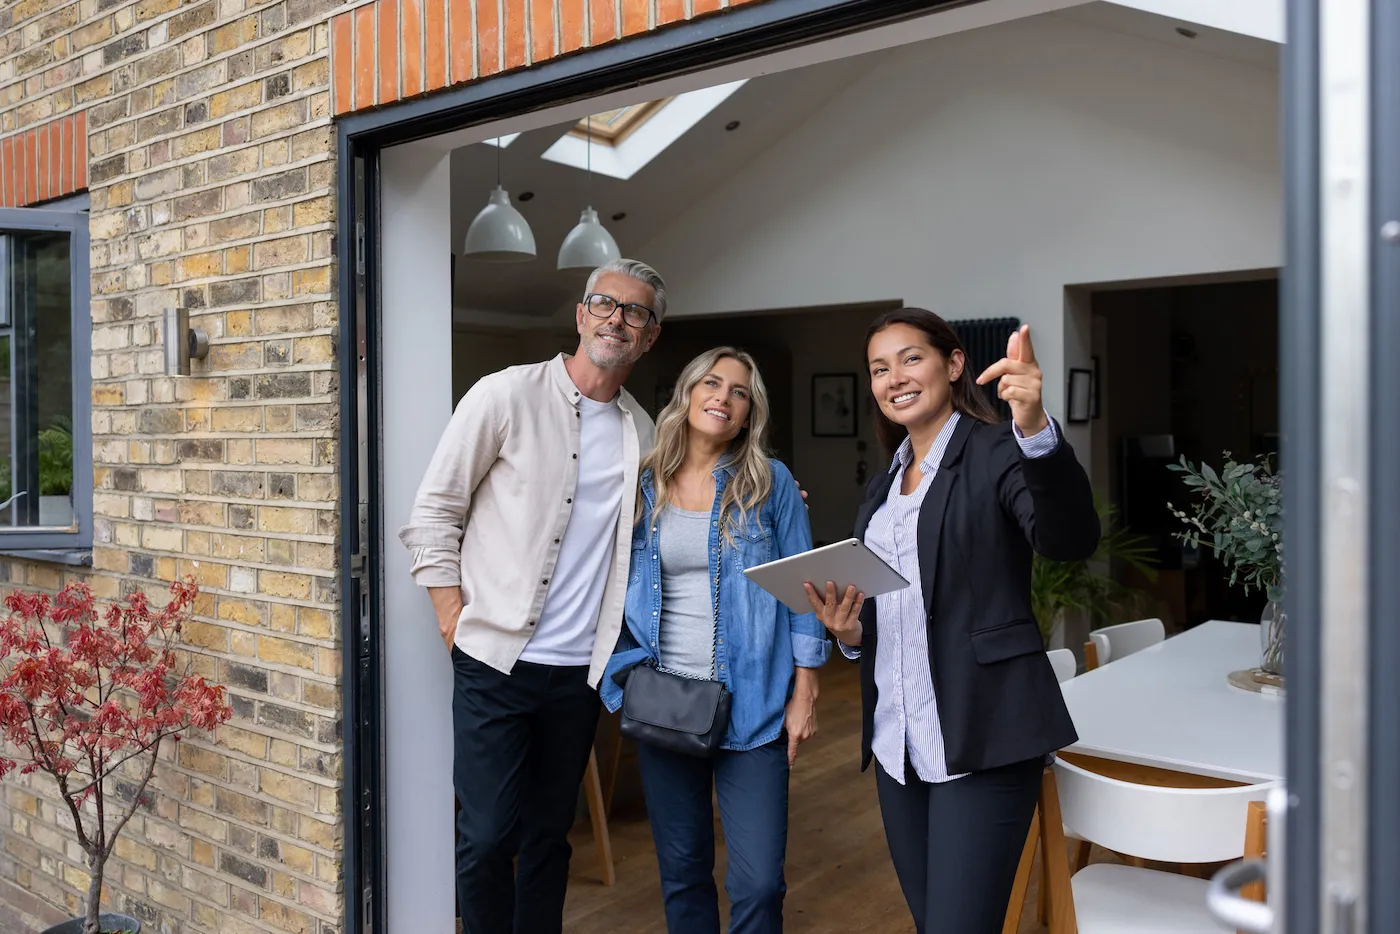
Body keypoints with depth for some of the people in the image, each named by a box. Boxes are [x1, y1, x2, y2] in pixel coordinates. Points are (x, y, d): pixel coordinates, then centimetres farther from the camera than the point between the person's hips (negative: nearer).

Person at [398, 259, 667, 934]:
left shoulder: (643, 431, 9)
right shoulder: (506, 396, -5)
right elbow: (433, 513, -3)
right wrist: (458, 623, -9)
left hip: (581, 668, 4)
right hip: (498, 659, -4)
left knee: (549, 834, 15)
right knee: (487, 836, 1)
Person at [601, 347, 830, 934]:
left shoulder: (770, 483, -1)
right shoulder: (645, 486, 5)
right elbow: (624, 588, 13)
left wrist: (804, 693, -3)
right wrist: (628, 677, 3)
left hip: (751, 704, -2)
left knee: (757, 882, -4)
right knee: (681, 869, 14)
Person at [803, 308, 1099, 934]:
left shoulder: (996, 454, -6)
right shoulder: (883, 486, 15)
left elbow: (1070, 542, -25)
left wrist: (1035, 430, -40)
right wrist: (848, 630, -1)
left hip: (980, 739, -7)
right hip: (896, 741, 7)